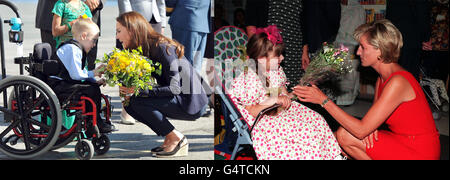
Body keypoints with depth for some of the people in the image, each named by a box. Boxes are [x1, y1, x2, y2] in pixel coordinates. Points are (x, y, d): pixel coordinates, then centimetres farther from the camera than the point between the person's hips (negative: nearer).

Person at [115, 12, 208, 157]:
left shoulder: (163, 48, -20)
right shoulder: (143, 49, 6)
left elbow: (175, 88, -24)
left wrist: (139, 90, -29)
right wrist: (128, 89, -11)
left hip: (191, 103, -9)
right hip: (175, 100, 9)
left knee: (137, 101, -22)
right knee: (129, 104, -3)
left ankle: (177, 139, -9)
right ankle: (169, 139, 3)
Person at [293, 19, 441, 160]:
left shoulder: (398, 82, -25)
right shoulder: (383, 76, 5)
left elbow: (361, 130, -25)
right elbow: (375, 115, 14)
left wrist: (324, 100, -22)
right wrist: (369, 126, -11)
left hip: (418, 152, -8)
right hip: (401, 140, 9)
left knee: (344, 136, -15)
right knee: (342, 133, -3)